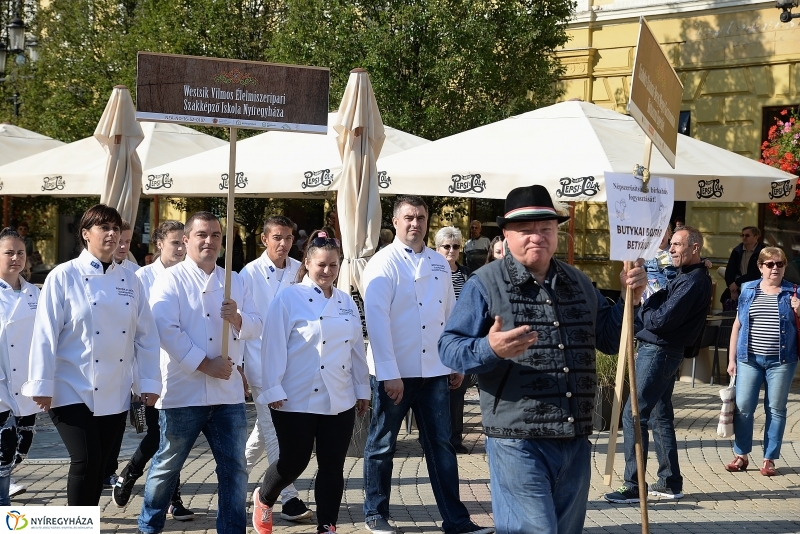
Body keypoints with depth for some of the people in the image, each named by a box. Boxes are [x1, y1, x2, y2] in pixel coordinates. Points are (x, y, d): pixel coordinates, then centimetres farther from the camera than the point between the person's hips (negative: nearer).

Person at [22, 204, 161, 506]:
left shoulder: (130, 281, 7)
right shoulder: (63, 277, -6)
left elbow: (146, 335, 7)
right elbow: (46, 334, -8)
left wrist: (149, 382, 3)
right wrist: (42, 386, -11)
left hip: (115, 393, 5)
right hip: (73, 389, -4)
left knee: (99, 465, 10)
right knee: (85, 461, -13)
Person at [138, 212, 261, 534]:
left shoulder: (234, 281, 11)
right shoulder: (170, 280, -4)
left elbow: (255, 326, 8)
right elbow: (167, 329, -16)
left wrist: (237, 319, -14)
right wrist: (205, 364, -20)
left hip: (228, 393, 4)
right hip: (184, 391, -4)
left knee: (234, 468, 7)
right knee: (168, 466, 9)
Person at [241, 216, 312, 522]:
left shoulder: (299, 271, 4)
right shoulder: (251, 273, -5)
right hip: (261, 360, -4)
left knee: (265, 428, 14)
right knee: (274, 430, -4)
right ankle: (289, 498, -1)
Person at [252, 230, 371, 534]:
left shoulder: (346, 302, 10)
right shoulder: (289, 298, -7)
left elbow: (357, 349, 14)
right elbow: (274, 346, -10)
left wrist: (363, 389, 14)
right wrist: (273, 389, -14)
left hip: (340, 400, 5)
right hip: (297, 399, -5)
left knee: (333, 466, 7)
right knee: (294, 462, 4)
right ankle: (263, 500, 33)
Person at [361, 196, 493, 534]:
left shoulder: (439, 264, 10)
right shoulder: (384, 263, -8)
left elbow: (451, 315, 14)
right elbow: (376, 319, -15)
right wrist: (389, 373, -19)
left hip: (434, 370, 5)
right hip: (394, 372, -5)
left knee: (440, 443, 8)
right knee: (382, 444, 9)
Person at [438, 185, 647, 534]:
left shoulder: (579, 283, 14)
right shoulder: (485, 284, -5)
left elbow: (608, 339, 21)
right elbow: (449, 347, -9)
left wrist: (630, 299, 4)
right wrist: (490, 349, -28)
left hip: (576, 441, 6)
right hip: (518, 442, -6)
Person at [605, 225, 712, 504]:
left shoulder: (693, 281, -17)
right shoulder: (686, 277, 16)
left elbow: (661, 320, -23)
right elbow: (663, 304, 12)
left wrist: (641, 309, -6)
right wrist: (649, 302, -6)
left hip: (658, 353, -11)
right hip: (664, 352, 11)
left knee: (633, 416, -9)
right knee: (660, 416, 15)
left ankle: (633, 486, -5)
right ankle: (670, 483, 22)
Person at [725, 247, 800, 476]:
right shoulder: (748, 290, 8)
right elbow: (737, 325, 10)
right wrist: (731, 358, 6)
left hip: (781, 361, -1)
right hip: (749, 359, 1)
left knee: (776, 410, 4)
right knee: (743, 407, 0)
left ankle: (769, 459, 13)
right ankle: (741, 455, 13)